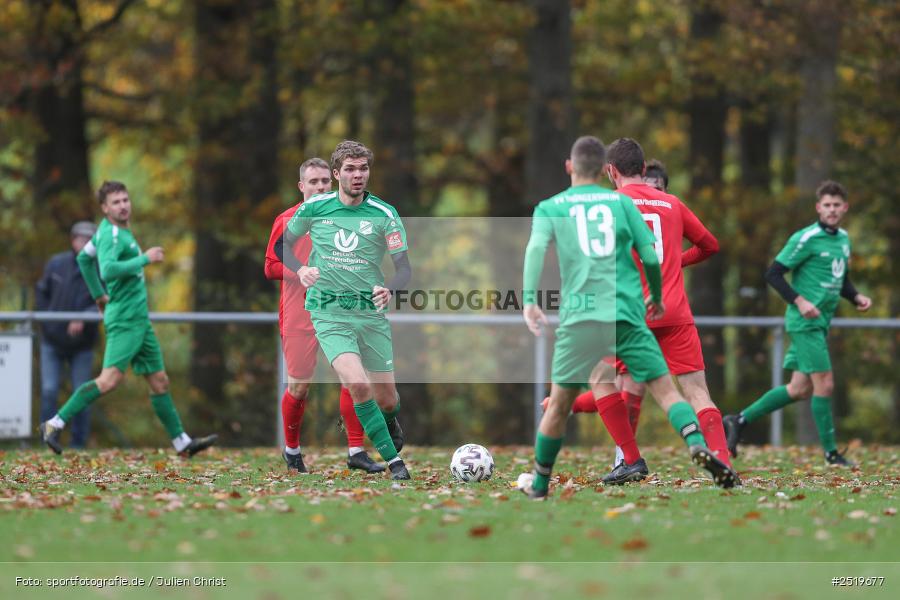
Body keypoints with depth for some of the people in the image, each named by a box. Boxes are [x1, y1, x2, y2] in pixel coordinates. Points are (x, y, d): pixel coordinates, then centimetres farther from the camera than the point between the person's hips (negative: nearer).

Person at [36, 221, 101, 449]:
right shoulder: (56, 264, -1)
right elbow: (41, 292, 12)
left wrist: (83, 319, -36)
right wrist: (46, 320, 2)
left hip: (81, 344, -1)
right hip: (52, 341, 1)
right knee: (49, 391, -5)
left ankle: (78, 444, 11)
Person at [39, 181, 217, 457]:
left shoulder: (114, 230, 15)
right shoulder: (111, 235, -14)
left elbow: (84, 258, 28)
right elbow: (108, 269, -31)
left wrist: (99, 295, 30)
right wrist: (145, 259, -23)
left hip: (139, 318, 10)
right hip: (125, 318, -10)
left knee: (159, 380, 11)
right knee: (110, 379, -18)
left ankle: (182, 442, 15)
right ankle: (54, 424, -17)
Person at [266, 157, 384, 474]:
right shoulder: (286, 221, -1)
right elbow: (271, 268, -3)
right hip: (298, 315, -2)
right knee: (299, 387, 1)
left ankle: (356, 451, -11)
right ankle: (292, 449, 24)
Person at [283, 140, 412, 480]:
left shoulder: (384, 215, -3)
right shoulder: (314, 208, -1)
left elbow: (404, 268, -4)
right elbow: (283, 245, 13)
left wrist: (390, 289, -26)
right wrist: (300, 270, -8)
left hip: (371, 312, 1)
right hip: (329, 312, -1)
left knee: (386, 398, 6)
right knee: (358, 384, -23)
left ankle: (391, 424, 45)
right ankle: (394, 462, -13)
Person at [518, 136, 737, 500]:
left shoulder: (550, 208, 10)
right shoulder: (621, 202, 12)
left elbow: (536, 248, -8)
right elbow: (650, 255, 7)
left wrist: (529, 300, -13)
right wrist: (657, 297, 22)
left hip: (581, 316, 0)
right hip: (628, 313, 0)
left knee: (560, 401, 9)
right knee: (663, 387, 0)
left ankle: (538, 483, 18)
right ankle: (698, 444, -25)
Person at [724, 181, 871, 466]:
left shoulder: (843, 239, 13)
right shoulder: (806, 239, -11)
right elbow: (773, 274, -11)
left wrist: (856, 297, 7)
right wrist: (799, 301, -20)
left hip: (821, 322, 9)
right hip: (805, 322, -9)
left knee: (800, 389, 10)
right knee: (824, 383, -9)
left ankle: (739, 420, 20)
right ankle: (831, 452, -1)